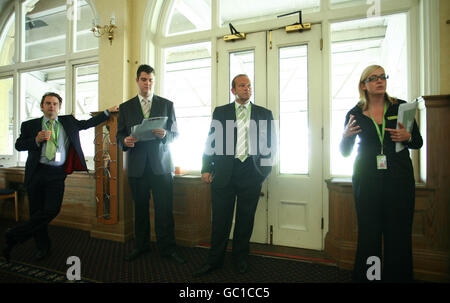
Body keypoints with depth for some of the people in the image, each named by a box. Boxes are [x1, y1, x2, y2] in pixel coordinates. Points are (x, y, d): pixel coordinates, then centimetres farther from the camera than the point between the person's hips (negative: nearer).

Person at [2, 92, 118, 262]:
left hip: (57, 173, 0)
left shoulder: (68, 122, 14)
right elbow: (19, 145, 5)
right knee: (36, 211, 7)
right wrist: (36, 139, -12)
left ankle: (14, 236, 8)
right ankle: (43, 246, 24)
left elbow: (89, 123, 15)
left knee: (52, 210, -13)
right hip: (36, 172, 1)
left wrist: (108, 112, 13)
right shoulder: (30, 125, 11)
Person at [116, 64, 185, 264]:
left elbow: (175, 134, 5)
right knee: (140, 208, 11)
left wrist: (164, 135, -16)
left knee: (164, 209, 0)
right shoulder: (125, 107, 12)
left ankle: (167, 248, 13)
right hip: (137, 166, 2)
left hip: (161, 165, -1)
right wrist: (125, 141, -13)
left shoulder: (167, 105, 8)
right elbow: (119, 137, 9)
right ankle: (141, 246, 27)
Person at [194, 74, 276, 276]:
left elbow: (271, 144, 10)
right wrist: (206, 169, 0)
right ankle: (214, 260, 24)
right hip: (224, 173, 0)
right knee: (220, 218, 6)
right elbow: (211, 141, 7)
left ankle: (240, 259, 31)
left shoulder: (264, 114, 10)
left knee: (245, 219, 11)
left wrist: (264, 171, 3)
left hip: (251, 174, 1)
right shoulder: (220, 112, 10)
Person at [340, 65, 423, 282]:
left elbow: (418, 142, 11)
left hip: (399, 180, 1)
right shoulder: (354, 114, 5)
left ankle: (397, 277, 22)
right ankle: (365, 276, 21)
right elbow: (345, 152, 8)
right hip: (366, 181, 0)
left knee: (399, 235, 4)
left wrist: (407, 137, -11)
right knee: (368, 234, 4)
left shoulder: (401, 107, 6)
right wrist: (346, 136, -11)